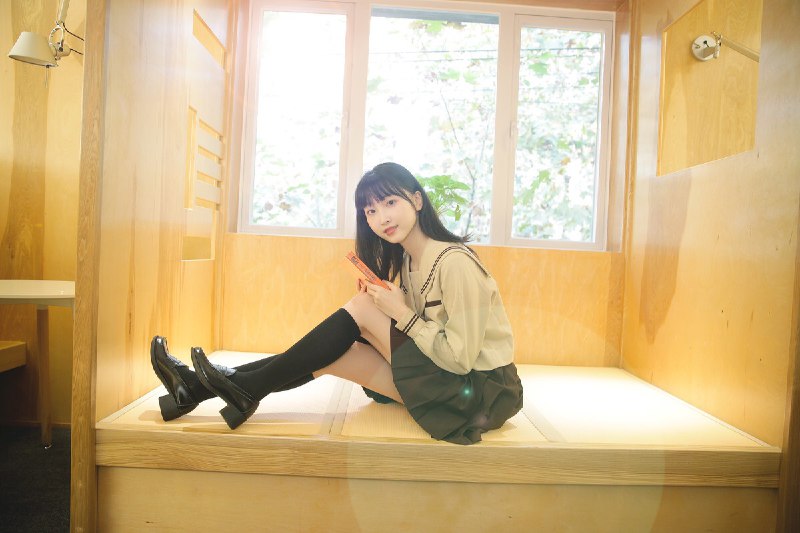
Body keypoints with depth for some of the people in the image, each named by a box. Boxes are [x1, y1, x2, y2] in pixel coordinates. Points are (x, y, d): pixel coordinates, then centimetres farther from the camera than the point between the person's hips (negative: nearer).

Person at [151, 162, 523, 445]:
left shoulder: (454, 262, -21)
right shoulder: (406, 260, 6)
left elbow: (461, 358, -21)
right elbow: (419, 327, 7)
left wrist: (401, 313, -20)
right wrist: (386, 303, -10)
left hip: (481, 391, -8)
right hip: (444, 383, 8)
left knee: (363, 306, -18)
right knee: (332, 352, -5)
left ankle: (246, 388, -9)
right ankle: (200, 389, 1)